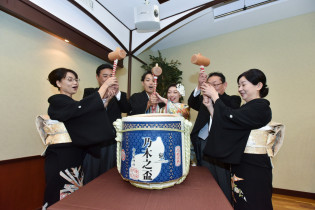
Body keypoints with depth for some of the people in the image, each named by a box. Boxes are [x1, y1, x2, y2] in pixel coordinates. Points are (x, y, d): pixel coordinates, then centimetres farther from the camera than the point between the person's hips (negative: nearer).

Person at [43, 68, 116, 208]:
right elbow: (83, 108, -26)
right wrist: (105, 85, -19)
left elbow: (89, 119, 7)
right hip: (60, 158, -8)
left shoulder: (71, 104, 16)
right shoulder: (56, 101, -9)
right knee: (62, 196, 1)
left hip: (75, 157, 8)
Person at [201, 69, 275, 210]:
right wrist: (210, 106, -3)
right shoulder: (247, 107, 11)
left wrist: (215, 96, -15)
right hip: (240, 164, 8)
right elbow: (225, 126, 4)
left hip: (254, 168, -8)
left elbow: (230, 117, -27)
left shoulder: (261, 107, -15)